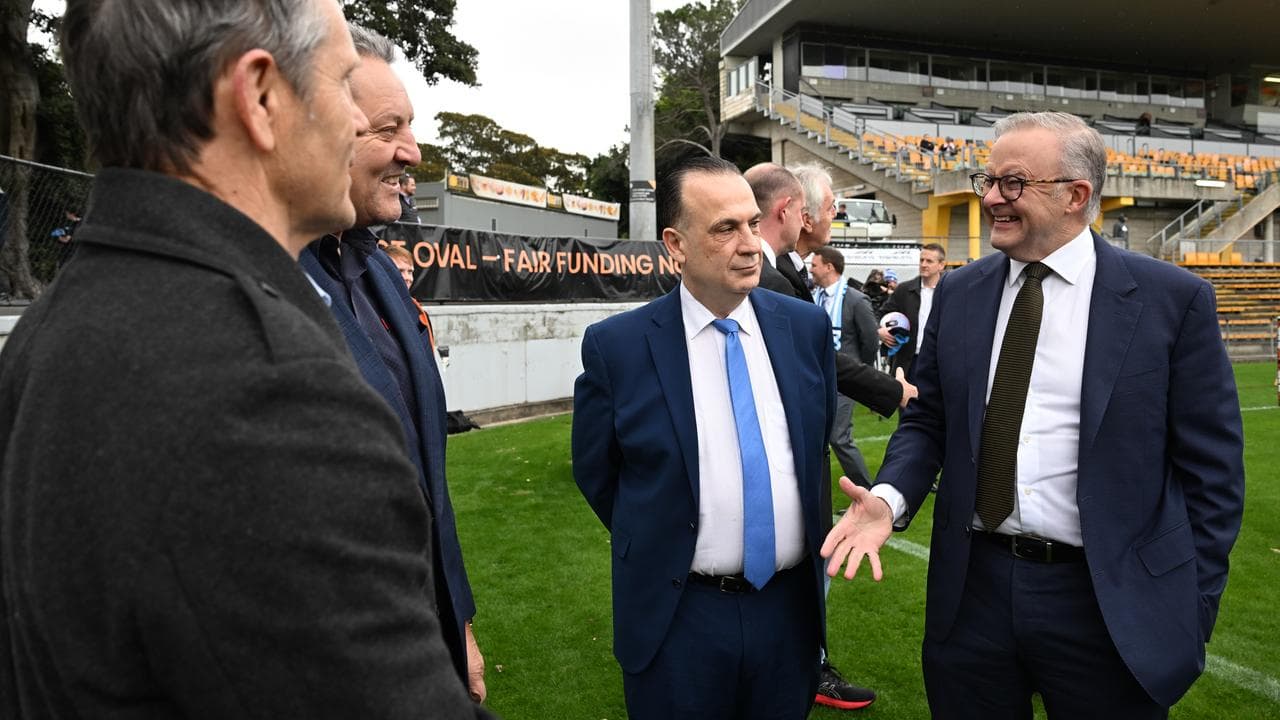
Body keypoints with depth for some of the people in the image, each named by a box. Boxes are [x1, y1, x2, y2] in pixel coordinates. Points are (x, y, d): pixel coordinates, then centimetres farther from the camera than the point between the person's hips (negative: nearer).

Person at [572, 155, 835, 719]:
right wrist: (659, 549, 7)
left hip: (791, 607, 3)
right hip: (679, 616, -3)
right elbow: (595, 472, 1)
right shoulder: (617, 346, -12)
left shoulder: (806, 326, -2)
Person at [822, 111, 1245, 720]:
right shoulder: (958, 293, 3)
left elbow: (1210, 467, -3)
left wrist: (1193, 607, -2)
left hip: (1111, 601, -3)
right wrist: (890, 497, -11)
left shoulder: (1174, 299, -6)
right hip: (971, 588, 3)